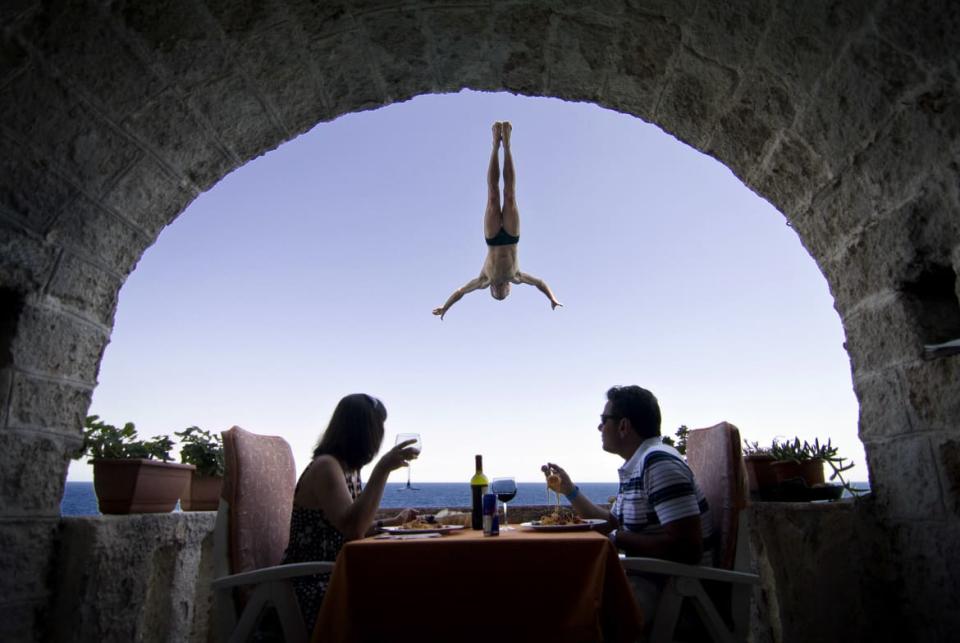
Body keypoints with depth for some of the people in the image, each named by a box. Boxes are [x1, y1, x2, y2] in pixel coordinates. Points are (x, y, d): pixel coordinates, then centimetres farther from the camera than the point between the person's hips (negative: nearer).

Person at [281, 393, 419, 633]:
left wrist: (394, 521, 24)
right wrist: (383, 468, -31)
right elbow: (352, 530, -32)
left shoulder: (349, 469, 9)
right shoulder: (325, 467, -18)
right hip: (313, 591, -8)